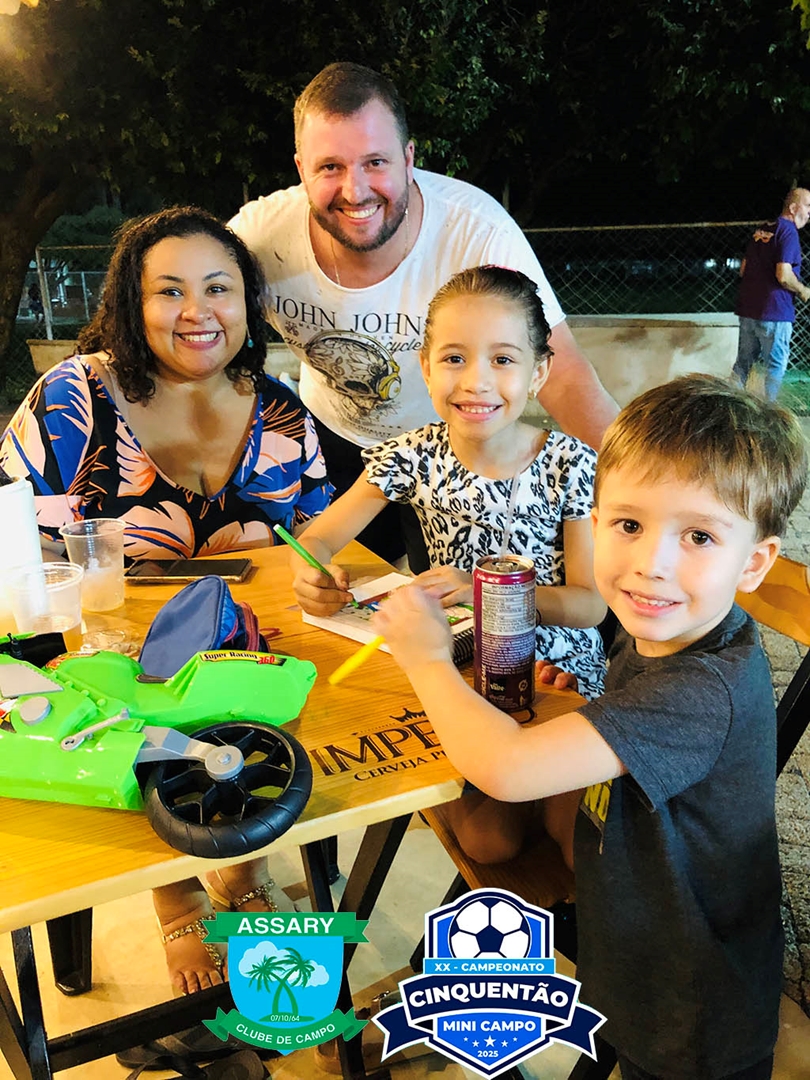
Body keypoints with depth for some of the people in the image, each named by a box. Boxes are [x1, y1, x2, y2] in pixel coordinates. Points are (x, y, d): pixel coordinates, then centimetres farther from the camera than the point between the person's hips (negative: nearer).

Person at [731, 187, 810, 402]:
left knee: (743, 363, 13)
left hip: (748, 309, 8)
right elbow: (783, 275, -21)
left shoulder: (762, 230, 14)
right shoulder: (788, 231, -11)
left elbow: (743, 269, 20)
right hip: (774, 311, -8)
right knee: (775, 367, 1)